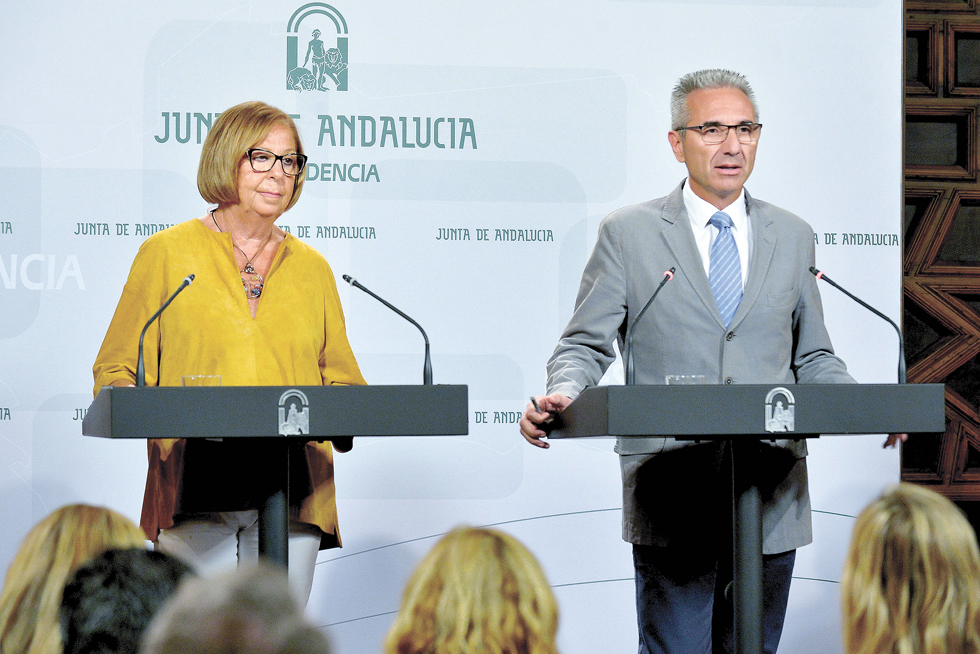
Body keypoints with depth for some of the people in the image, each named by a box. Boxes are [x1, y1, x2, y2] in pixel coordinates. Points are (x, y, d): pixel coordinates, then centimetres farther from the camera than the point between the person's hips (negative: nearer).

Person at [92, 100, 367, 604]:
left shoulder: (312, 268, 17)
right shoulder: (166, 252, 8)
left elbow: (340, 379, 20)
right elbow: (116, 370, 7)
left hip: (293, 494, 3)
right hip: (194, 489, -3)